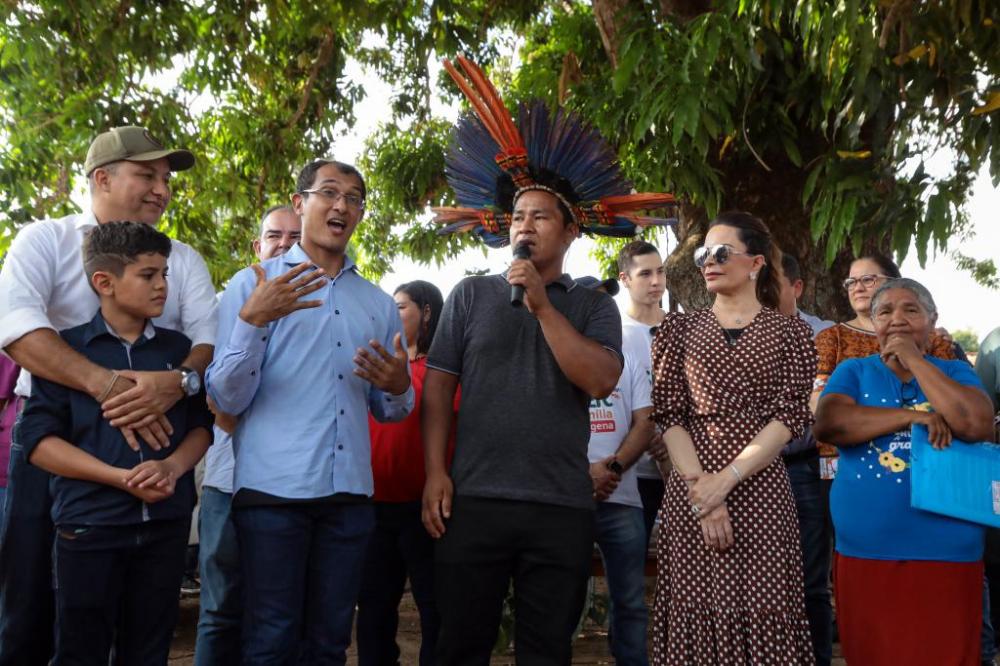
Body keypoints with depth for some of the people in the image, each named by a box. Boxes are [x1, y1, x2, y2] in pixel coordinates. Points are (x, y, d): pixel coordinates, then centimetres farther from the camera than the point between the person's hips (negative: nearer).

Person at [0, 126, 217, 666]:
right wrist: (106, 385, -29)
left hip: (150, 447, 3)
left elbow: (210, 338, -1)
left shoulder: (184, 259, 11)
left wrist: (180, 380, -24)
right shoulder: (45, 239, 2)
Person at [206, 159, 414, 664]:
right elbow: (228, 399, -7)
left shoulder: (379, 303, 16)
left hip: (350, 493, 4)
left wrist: (398, 389, -5)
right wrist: (253, 320, -20)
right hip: (272, 489, -4)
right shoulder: (253, 285, 3)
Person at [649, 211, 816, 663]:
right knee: (697, 611, 1)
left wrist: (725, 480, -13)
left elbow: (789, 418, -3)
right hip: (689, 492, 1)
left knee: (762, 613, -3)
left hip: (761, 490, -1)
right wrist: (700, 488, -10)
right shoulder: (680, 330, 12)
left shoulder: (790, 334, 8)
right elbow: (669, 414, 3)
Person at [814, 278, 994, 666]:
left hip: (947, 552, 0)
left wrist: (915, 360, -7)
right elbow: (828, 424, -11)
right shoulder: (854, 371, 8)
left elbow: (977, 425, -11)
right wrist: (913, 417, -13)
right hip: (865, 551, 0)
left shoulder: (955, 372, 9)